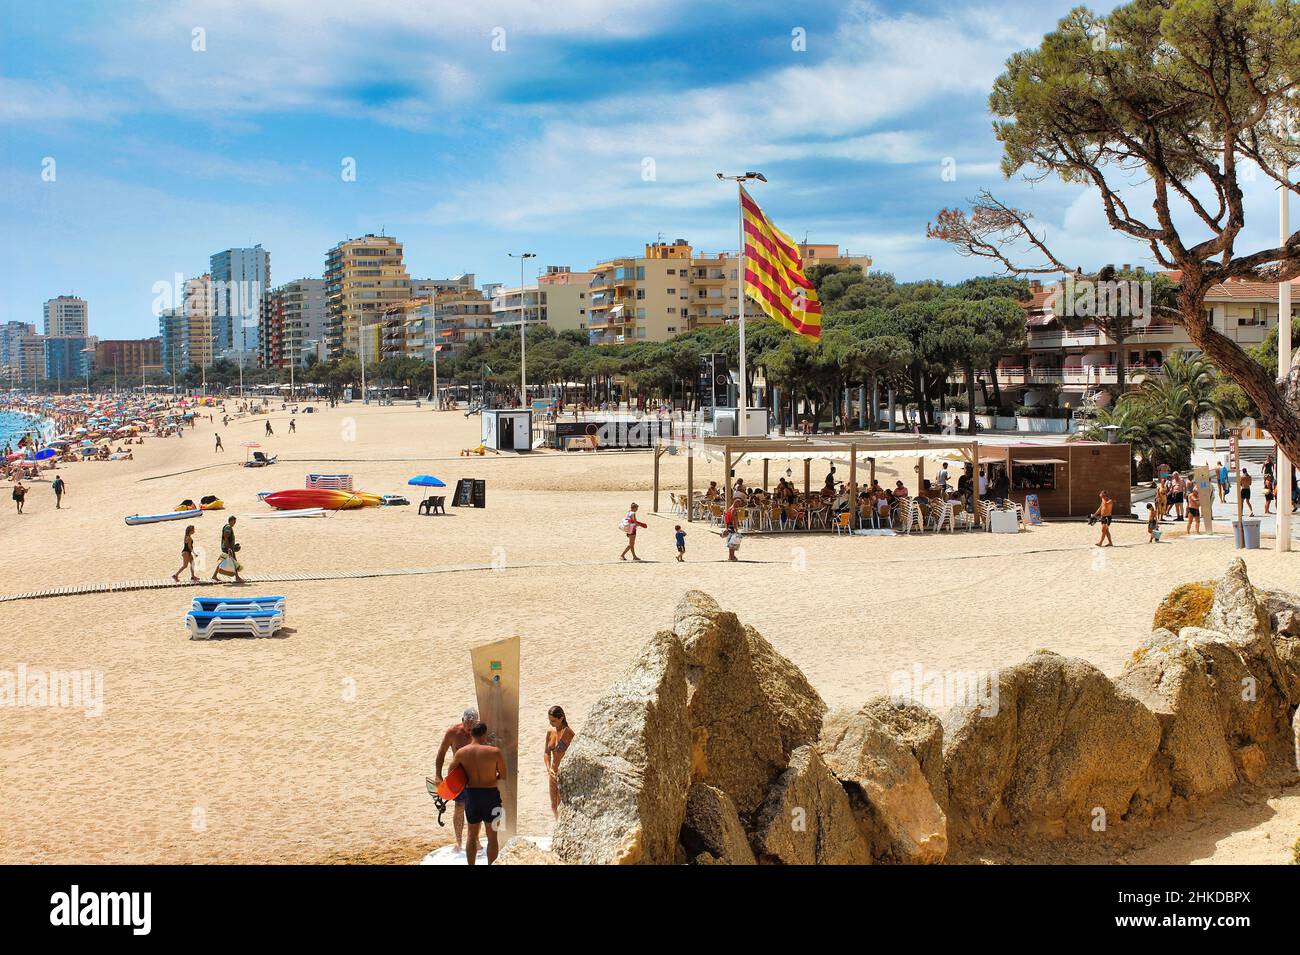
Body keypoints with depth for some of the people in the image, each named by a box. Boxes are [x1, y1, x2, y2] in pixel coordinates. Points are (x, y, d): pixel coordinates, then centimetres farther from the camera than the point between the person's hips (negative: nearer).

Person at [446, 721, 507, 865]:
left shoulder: (461, 752, -7)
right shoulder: (495, 752, -15)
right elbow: (503, 777, -7)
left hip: (471, 794, 3)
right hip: (490, 794, -3)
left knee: (472, 835, 19)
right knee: (492, 836, 10)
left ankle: (471, 864, 24)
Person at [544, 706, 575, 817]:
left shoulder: (568, 732, -18)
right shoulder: (550, 732, 3)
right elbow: (547, 752, 9)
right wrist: (549, 768, -8)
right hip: (554, 772, 7)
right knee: (554, 806, 16)